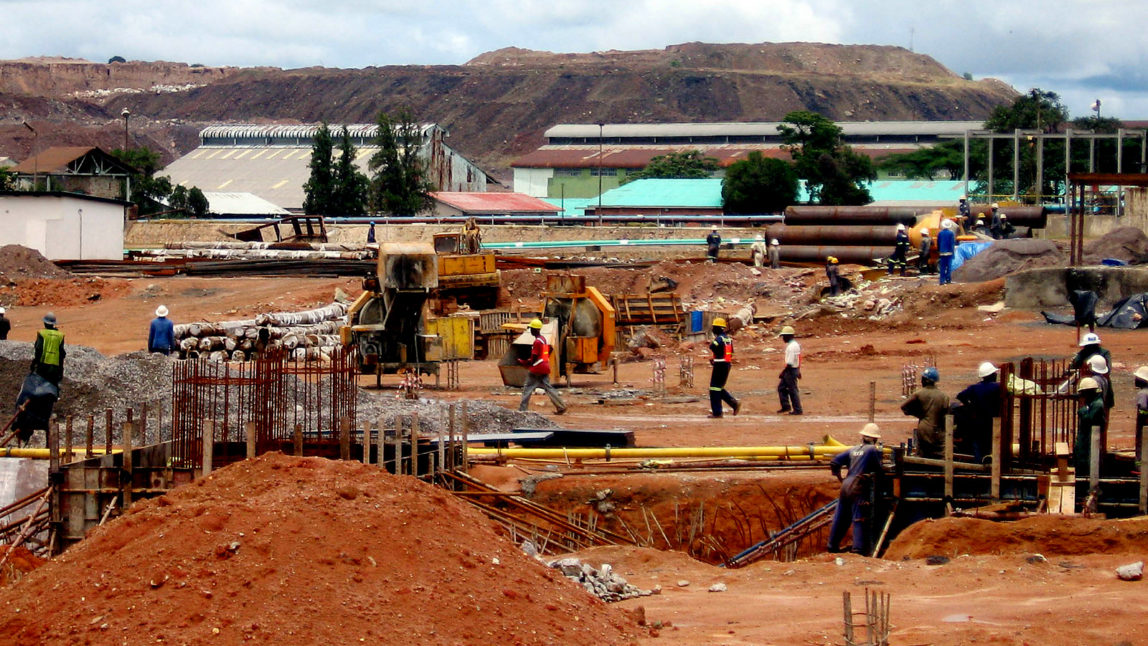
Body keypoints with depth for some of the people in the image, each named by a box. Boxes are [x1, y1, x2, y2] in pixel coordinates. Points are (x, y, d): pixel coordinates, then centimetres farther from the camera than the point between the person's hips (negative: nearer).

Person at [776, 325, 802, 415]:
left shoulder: (791, 347, -22)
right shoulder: (795, 344, 11)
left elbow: (789, 363, -25)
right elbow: (797, 359, 19)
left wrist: (782, 372, -19)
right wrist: (798, 371, 25)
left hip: (791, 370, -10)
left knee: (793, 390, -2)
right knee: (781, 387, 15)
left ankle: (797, 410, 5)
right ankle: (786, 406, 17)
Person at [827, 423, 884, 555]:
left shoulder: (853, 450, 15)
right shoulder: (873, 450, -2)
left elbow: (834, 462, 12)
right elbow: (878, 470, 1)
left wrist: (840, 477, 23)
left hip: (846, 485, 6)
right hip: (858, 489, -6)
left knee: (840, 517, 15)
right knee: (859, 519, -9)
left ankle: (833, 545, 23)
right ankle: (858, 548, -17)